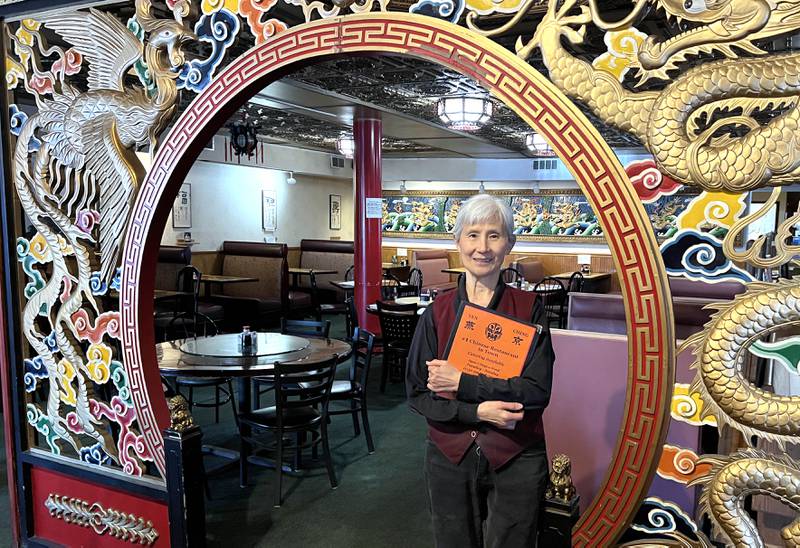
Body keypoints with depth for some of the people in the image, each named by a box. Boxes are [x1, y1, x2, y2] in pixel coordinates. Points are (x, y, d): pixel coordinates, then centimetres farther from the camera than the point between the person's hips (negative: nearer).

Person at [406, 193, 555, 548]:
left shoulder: (529, 308, -6)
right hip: (449, 457, 2)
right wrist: (477, 412, -18)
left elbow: (537, 391, -14)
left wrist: (461, 383, -19)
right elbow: (417, 394, -5)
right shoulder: (438, 312, -3)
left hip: (516, 461, -1)